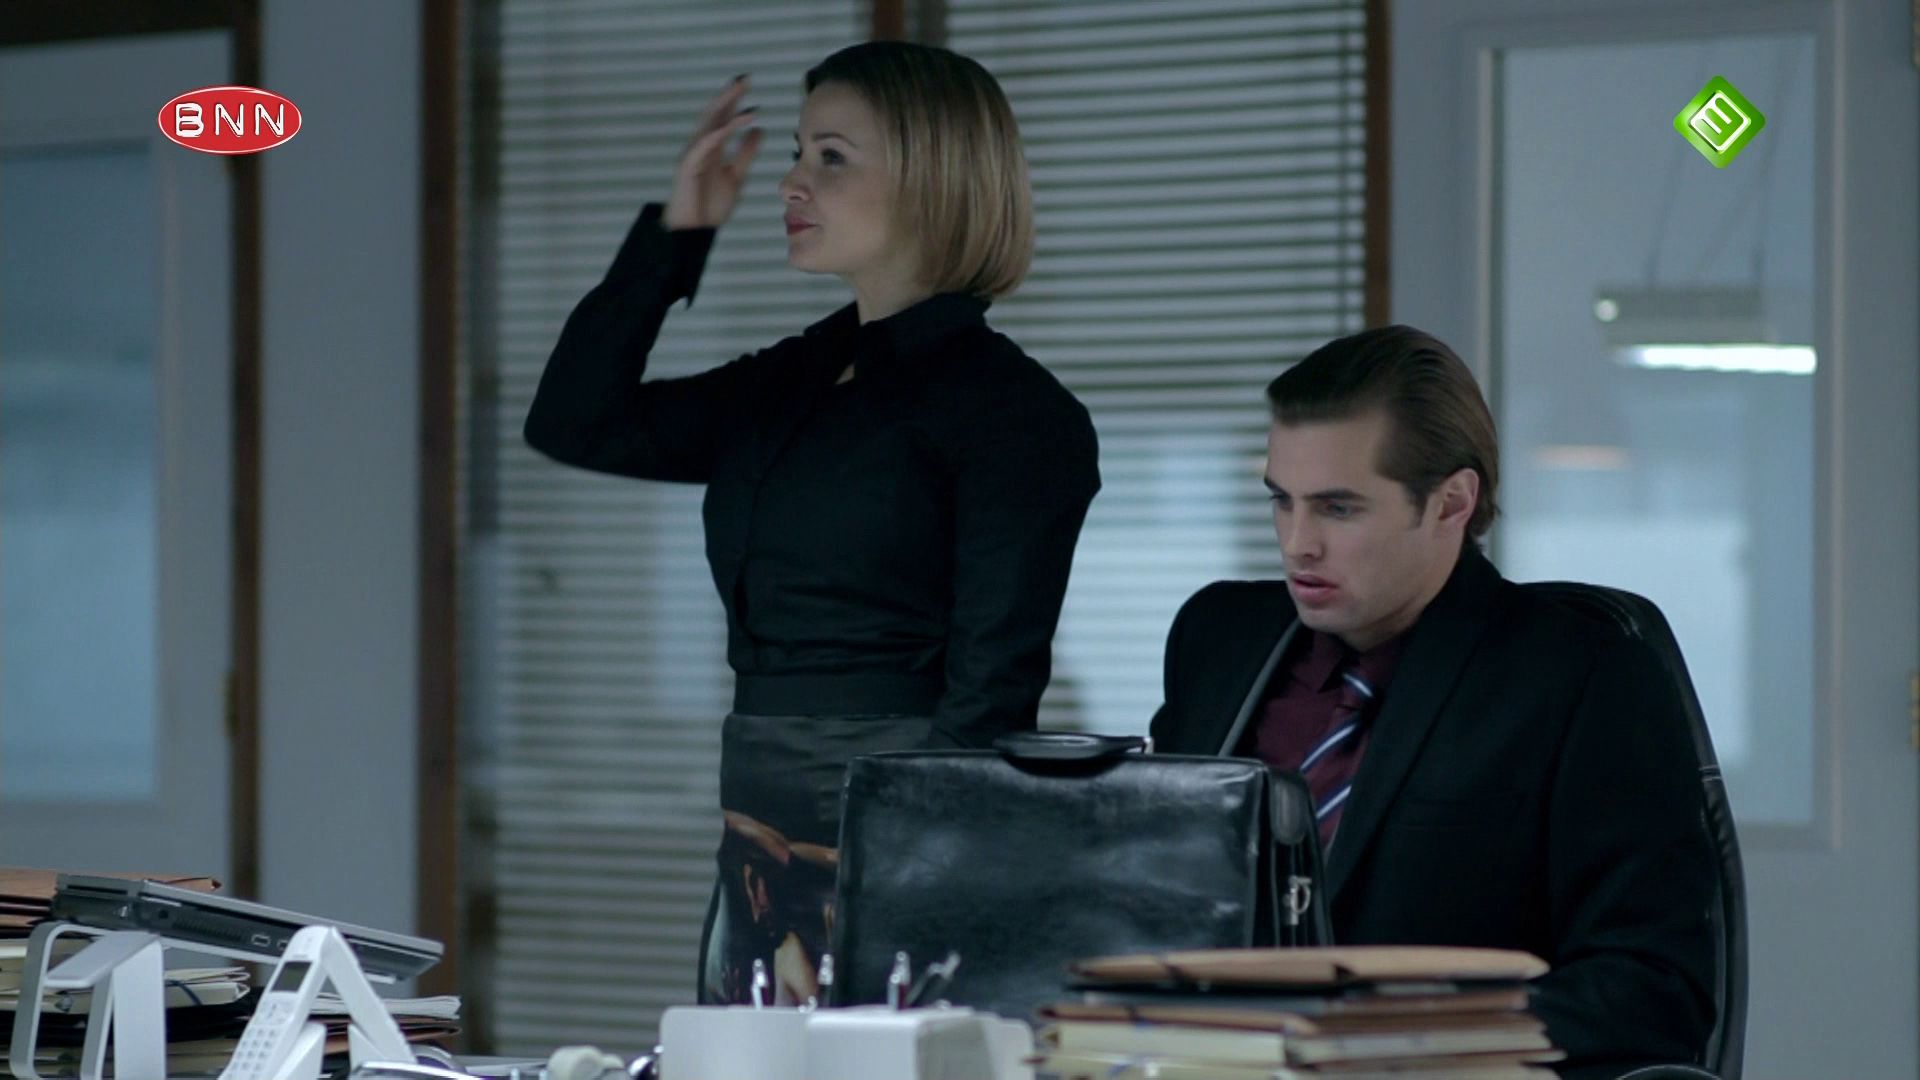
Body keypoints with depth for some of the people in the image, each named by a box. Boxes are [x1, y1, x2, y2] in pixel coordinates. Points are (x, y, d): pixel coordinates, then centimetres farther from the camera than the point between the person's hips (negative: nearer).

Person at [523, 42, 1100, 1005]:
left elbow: (991, 690, -12)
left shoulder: (1011, 409, -7)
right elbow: (574, 422, 13)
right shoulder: (790, 385, 14)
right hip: (761, 844, 7)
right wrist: (675, 232, 7)